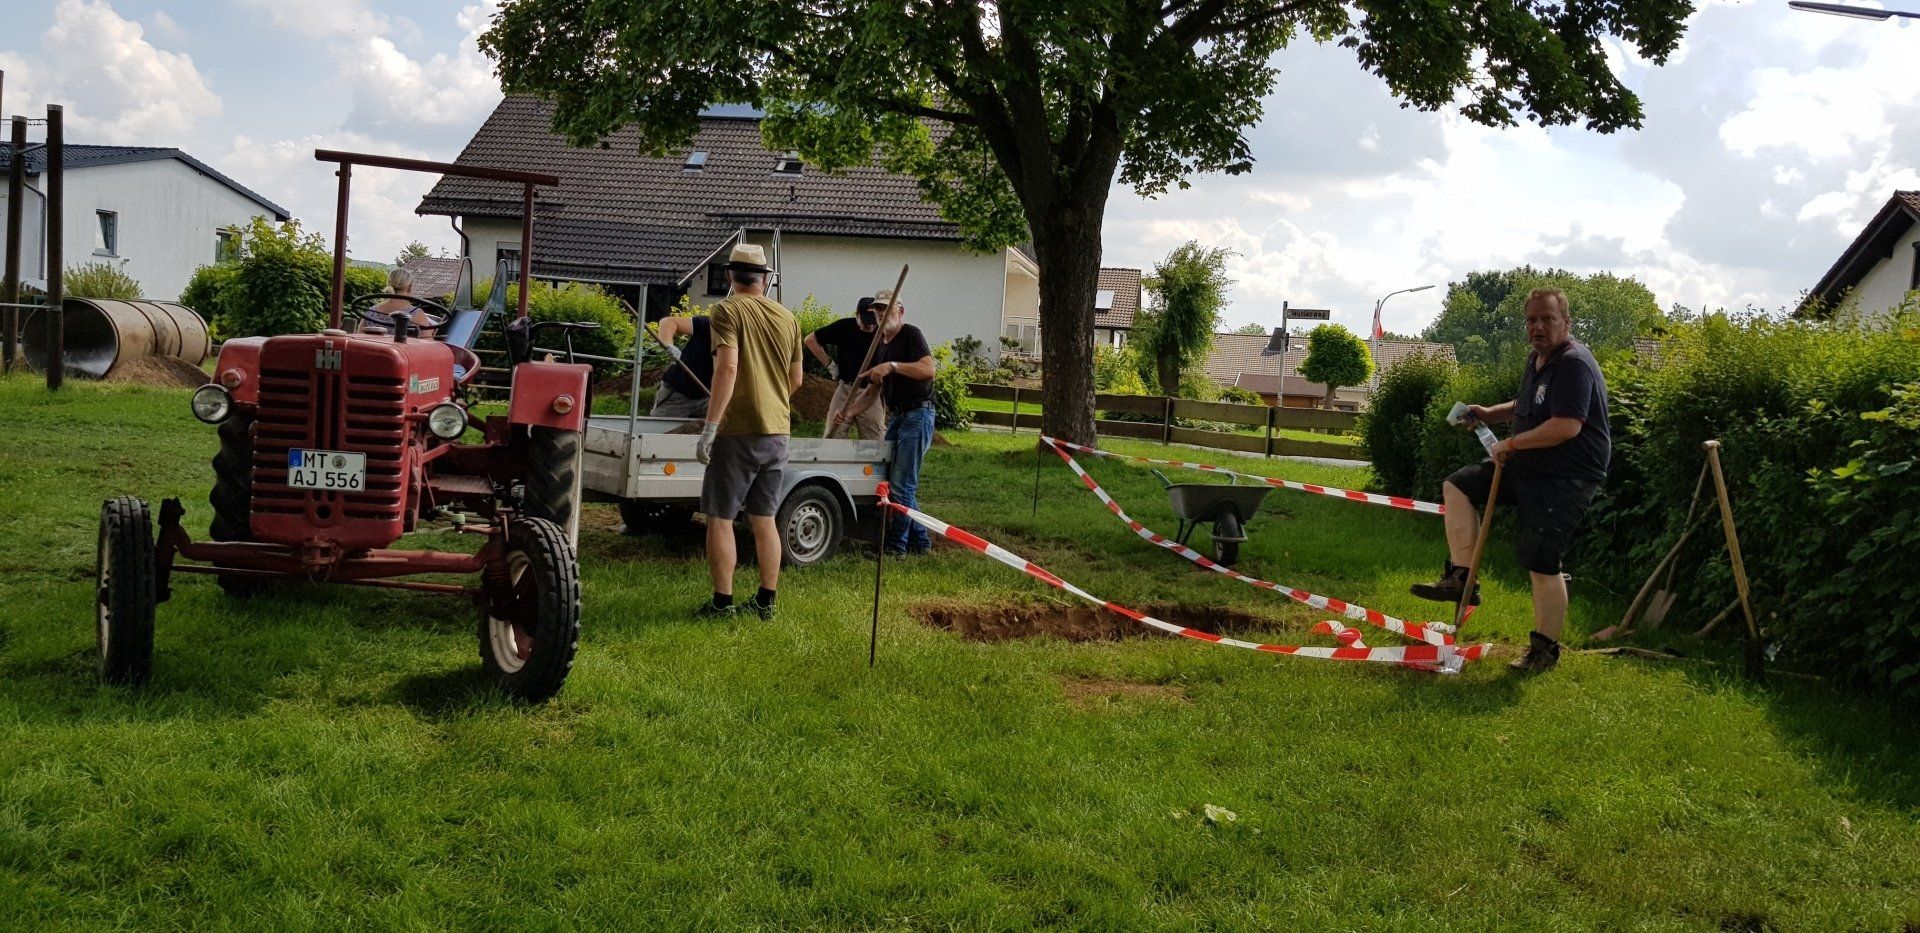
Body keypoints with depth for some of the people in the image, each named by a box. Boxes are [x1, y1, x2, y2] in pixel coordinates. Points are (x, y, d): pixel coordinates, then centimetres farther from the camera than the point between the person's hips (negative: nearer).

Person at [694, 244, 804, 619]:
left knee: (720, 517, 1)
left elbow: (728, 368, -20)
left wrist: (709, 427, -21)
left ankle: (722, 603, 1)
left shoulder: (729, 310, -8)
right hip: (777, 432, 6)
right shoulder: (787, 318, 11)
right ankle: (766, 602, 16)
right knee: (764, 518, 13)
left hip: (738, 430, -6)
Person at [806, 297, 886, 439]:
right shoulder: (844, 327, 0)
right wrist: (829, 365, 6)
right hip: (845, 389, 1)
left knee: (875, 443, -2)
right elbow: (810, 340, 9)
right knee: (832, 436, 0)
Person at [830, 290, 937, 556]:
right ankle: (920, 541, 19)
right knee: (892, 481, 10)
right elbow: (872, 392, 17)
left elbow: (928, 369, -23)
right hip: (895, 416, 10)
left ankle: (896, 545, -2)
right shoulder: (880, 346, 18)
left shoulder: (910, 335, -7)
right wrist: (849, 413, 2)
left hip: (917, 414, -9)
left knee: (901, 484, -9)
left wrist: (893, 365, -29)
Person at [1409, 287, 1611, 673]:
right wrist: (1490, 414, 12)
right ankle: (1461, 578, 7)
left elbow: (1567, 426, -31)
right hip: (1527, 466, 10)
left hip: (1566, 478, -10)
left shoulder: (1574, 363, -20)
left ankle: (1545, 649, 6)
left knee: (1541, 562, -9)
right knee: (1458, 485, 9)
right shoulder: (1537, 360, 11)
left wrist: (1512, 443, -20)